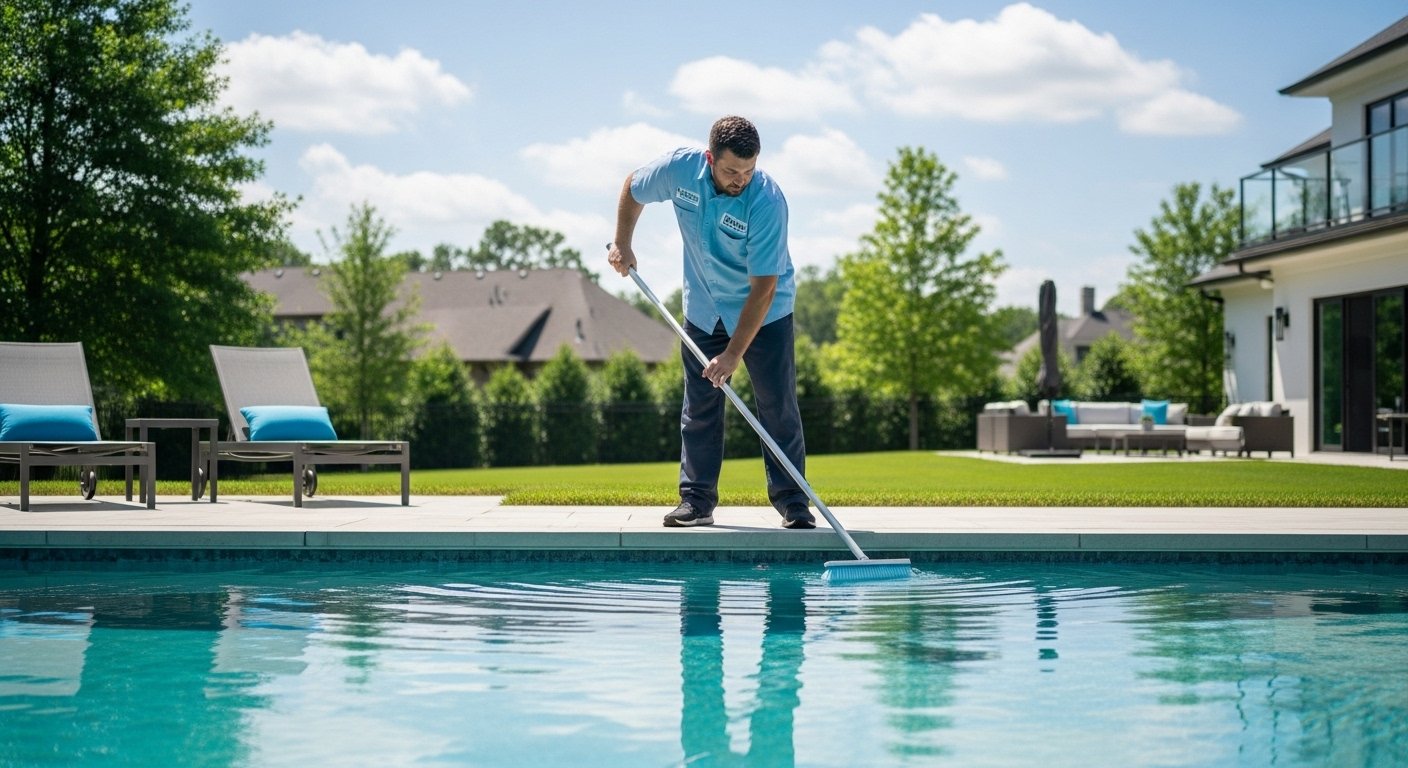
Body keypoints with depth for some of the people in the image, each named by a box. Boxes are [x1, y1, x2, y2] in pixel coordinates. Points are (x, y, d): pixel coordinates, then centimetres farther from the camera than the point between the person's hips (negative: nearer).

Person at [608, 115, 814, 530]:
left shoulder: (767, 201, -30)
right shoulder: (679, 169, -19)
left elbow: (762, 288, -30)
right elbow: (633, 188, 6)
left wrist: (733, 354, -30)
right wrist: (622, 245, 3)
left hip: (764, 310, -3)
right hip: (704, 307, 3)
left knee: (778, 406, -4)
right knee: (699, 406, 3)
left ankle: (791, 500, 4)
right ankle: (697, 499, 8)